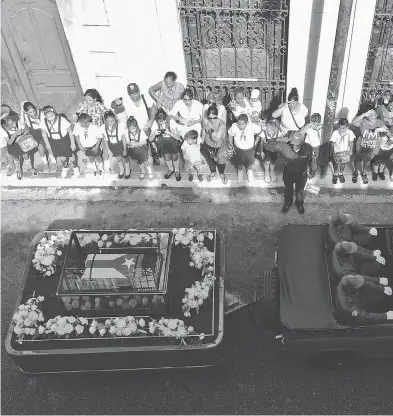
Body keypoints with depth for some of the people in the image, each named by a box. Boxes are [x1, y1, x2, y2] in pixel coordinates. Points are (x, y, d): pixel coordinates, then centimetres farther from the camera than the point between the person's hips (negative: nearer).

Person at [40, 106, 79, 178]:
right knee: (62, 157, 7)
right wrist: (49, 146, 4)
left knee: (71, 154, 6)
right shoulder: (43, 123, -22)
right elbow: (44, 135, -3)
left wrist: (73, 144, -8)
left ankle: (75, 167, 39)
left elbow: (70, 132, -16)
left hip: (65, 139, -2)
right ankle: (65, 167, 43)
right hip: (53, 141, 2)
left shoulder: (62, 120, -31)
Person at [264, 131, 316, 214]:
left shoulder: (307, 148, -30)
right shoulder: (284, 146, -33)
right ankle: (287, 203, 59)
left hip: (301, 176, 0)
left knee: (300, 190, 28)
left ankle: (300, 204, 58)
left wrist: (312, 172, 4)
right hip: (288, 174, 0)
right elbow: (267, 146, -30)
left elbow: (311, 160, -11)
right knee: (288, 189, 28)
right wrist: (278, 139, -44)